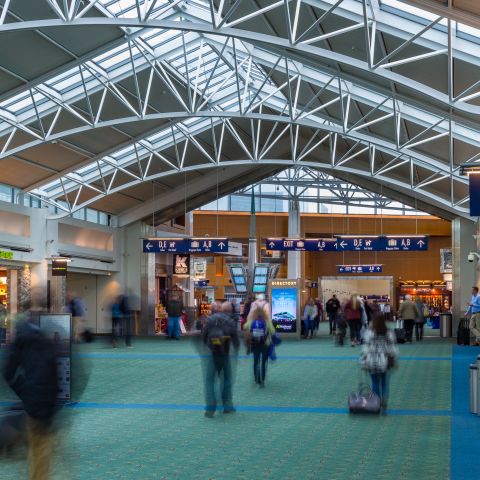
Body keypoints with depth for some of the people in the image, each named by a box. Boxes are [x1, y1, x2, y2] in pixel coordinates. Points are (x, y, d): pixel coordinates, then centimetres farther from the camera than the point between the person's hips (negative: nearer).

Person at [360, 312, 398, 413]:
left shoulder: (369, 333, -10)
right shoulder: (389, 334, -4)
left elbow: (365, 349, -8)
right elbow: (392, 349, 1)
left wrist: (363, 362, 0)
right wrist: (394, 361, 12)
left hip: (372, 363, -1)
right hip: (384, 363, 1)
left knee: (375, 383, 11)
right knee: (384, 384, 9)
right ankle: (384, 405, 2)